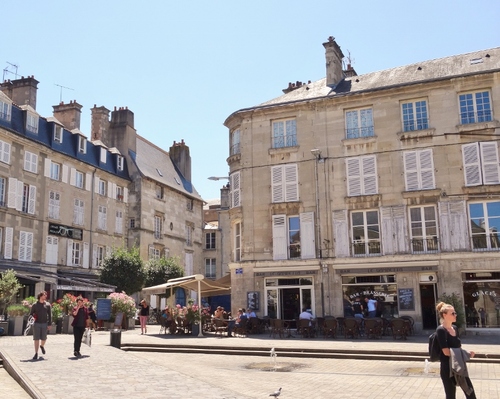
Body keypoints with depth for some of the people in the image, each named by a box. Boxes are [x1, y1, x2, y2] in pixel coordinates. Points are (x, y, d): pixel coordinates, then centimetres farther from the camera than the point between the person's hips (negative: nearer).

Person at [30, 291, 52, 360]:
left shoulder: (47, 305, 5)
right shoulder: (35, 305, 3)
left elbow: (50, 315, 4)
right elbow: (31, 313, 8)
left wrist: (49, 324, -1)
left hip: (44, 324, 1)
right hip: (36, 323, -1)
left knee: (44, 338, 6)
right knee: (36, 339, -1)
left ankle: (42, 346, 39)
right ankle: (36, 353, 7)